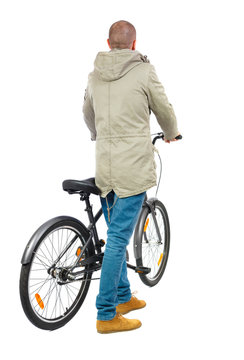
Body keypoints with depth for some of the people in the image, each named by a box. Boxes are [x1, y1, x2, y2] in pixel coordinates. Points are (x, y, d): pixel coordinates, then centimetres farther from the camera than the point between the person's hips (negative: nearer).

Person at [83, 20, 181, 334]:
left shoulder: (94, 75, 8)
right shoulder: (144, 71, -8)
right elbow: (165, 111, 4)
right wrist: (171, 134, 26)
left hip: (104, 165, 6)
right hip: (133, 166, -6)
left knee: (117, 233, 19)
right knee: (118, 237, -3)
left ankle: (123, 297, 30)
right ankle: (106, 315, 2)